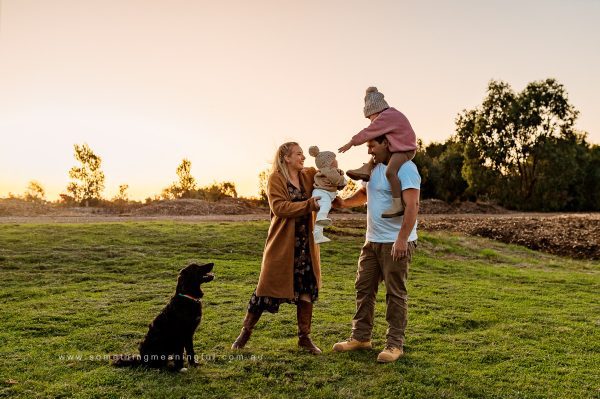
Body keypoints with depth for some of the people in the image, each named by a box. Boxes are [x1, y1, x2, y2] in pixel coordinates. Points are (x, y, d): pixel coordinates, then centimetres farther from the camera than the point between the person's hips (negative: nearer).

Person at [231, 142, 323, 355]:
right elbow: (279, 207, -21)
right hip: (281, 244, -5)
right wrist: (308, 205, -28)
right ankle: (246, 331, 22)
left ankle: (304, 337, 21)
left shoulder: (309, 176, 7)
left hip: (305, 244, 5)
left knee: (307, 289, 7)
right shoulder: (276, 178, -9)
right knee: (267, 289, 4)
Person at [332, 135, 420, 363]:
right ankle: (361, 336, 22)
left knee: (395, 294, 0)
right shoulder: (375, 167, 14)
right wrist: (344, 203, 7)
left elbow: (412, 205, -22)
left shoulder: (405, 168, -13)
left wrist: (402, 239, -30)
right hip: (372, 241, 9)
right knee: (364, 288, 11)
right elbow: (364, 193, 27)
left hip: (397, 243, -8)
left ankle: (395, 344, 10)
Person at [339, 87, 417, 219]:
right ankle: (367, 169, 11)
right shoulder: (391, 114, 15)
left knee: (390, 171, -30)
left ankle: (397, 205, -31)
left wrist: (351, 143, -6)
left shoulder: (385, 117, -15)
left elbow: (368, 133, -14)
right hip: (399, 148, 11)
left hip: (404, 150, -11)